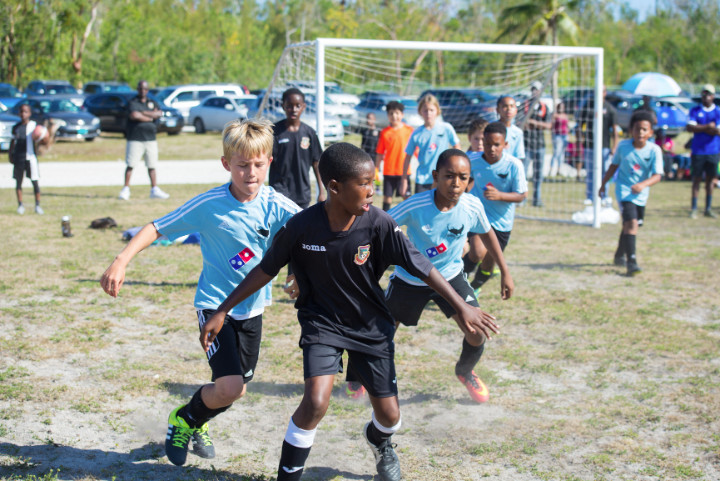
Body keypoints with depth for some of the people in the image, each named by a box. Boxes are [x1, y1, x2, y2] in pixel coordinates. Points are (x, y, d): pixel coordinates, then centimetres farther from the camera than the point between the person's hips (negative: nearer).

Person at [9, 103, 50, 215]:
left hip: (30, 156, -2)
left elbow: (38, 142, 3)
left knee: (35, 181, -3)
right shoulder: (16, 127, 10)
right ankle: (20, 204, 13)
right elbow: (13, 141, 17)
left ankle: (37, 205, 5)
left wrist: (43, 141, -19)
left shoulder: (34, 126, 2)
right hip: (18, 157, 2)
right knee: (18, 182, 5)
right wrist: (10, 154, 8)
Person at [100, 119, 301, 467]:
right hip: (215, 304, -4)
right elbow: (157, 228, -11)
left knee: (235, 387, 13)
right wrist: (120, 262, -21)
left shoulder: (275, 205, -11)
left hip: (252, 307, 4)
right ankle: (183, 419, 14)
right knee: (230, 388, -18)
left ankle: (197, 424, 46)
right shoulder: (209, 205, -17)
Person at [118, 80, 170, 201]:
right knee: (130, 165, -5)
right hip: (135, 139, -4)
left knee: (152, 165, 7)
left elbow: (159, 113, -3)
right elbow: (133, 115, -17)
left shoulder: (152, 103, 15)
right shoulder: (133, 102, 1)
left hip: (151, 139, 4)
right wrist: (150, 117, -7)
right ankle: (126, 189, 1)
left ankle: (154, 190, 13)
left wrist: (143, 113, -10)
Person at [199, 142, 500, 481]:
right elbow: (265, 270, -9)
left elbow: (421, 267, -13)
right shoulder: (301, 227, -21)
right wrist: (222, 312, -7)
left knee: (389, 414, 8)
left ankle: (379, 441, 47)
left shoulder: (378, 224, -20)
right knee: (316, 401, -24)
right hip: (322, 322, -2)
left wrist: (461, 307, -14)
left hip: (371, 325, 2)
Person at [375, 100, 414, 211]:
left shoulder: (409, 130, 0)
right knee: (387, 197, 4)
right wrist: (376, 170, 4)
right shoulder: (385, 132, 0)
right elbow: (379, 153, 5)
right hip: (389, 171, 0)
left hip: (404, 171, 0)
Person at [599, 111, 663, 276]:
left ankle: (620, 256, 43)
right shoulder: (623, 146, -9)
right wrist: (603, 184, 14)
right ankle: (631, 261, -26)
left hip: (641, 193, 3)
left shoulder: (654, 150, -13)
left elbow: (657, 175, -20)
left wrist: (643, 184, -38)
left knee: (629, 224, 20)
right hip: (624, 190, -3)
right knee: (631, 222, -22)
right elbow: (614, 165, 7)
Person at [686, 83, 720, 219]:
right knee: (697, 179, 0)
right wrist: (708, 127, -11)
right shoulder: (695, 110, 4)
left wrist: (700, 128, -11)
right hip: (697, 151, -1)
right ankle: (694, 209, 4)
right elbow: (690, 127, -10)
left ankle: (708, 209, 13)